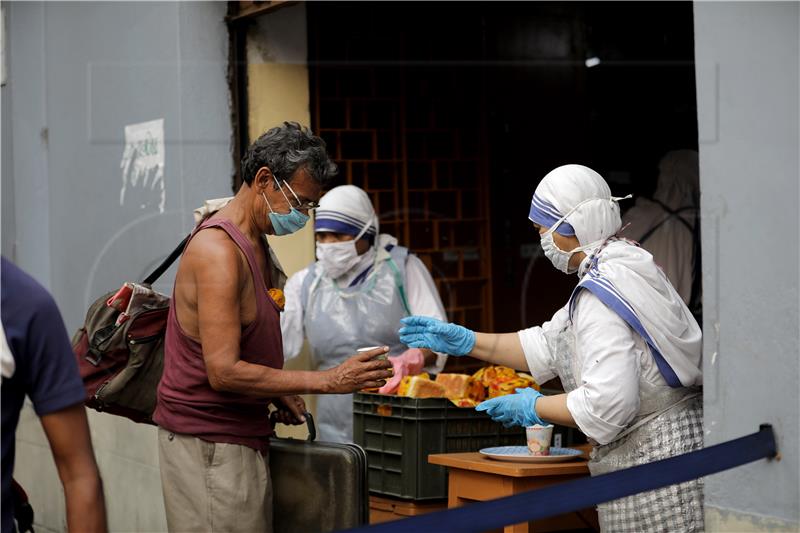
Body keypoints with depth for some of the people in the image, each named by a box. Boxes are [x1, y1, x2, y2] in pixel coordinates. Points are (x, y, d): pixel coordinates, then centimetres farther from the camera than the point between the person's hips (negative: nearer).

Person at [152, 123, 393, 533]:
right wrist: (328, 381, -24)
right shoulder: (219, 250, -19)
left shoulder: (256, 245, 13)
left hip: (241, 435, 10)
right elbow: (223, 372, -24)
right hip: (209, 441, -10)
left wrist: (278, 394, 5)